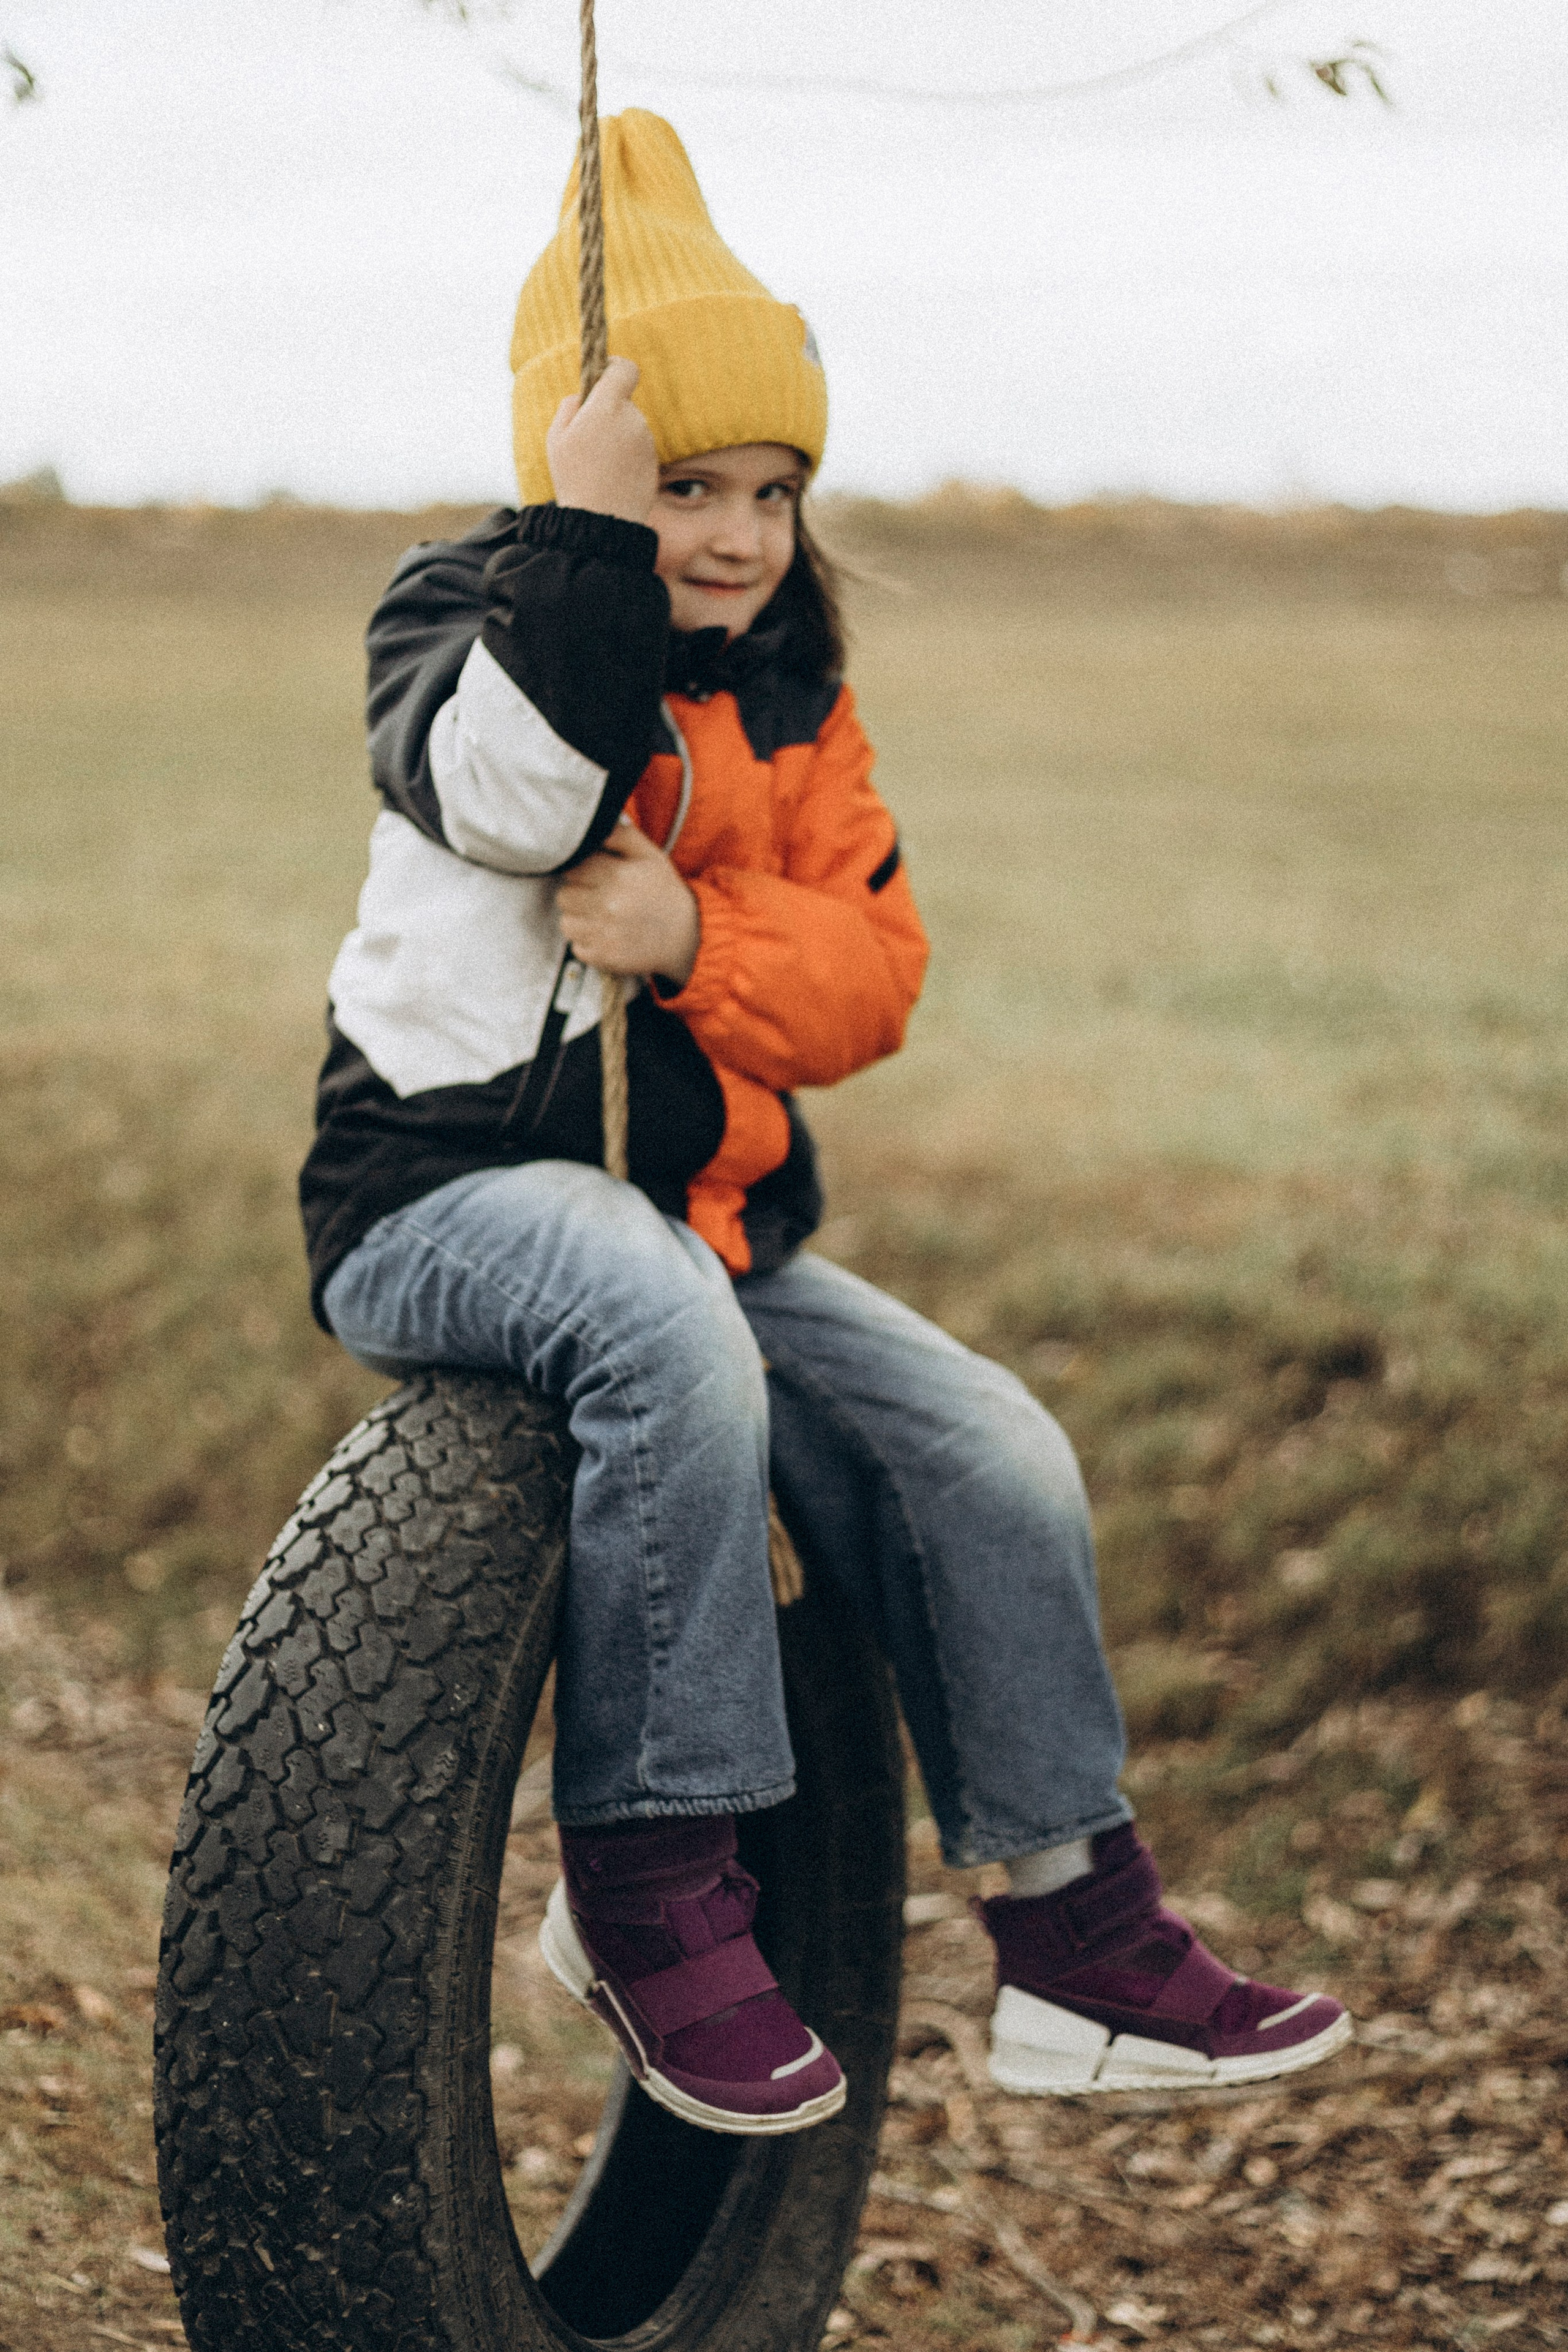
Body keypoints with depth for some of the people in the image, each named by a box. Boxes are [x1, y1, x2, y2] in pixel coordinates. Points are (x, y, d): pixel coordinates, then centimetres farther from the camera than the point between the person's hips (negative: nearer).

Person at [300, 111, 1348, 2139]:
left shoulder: (794, 698, 14)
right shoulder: (464, 611, -2)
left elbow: (871, 966, 2)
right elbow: (508, 791, -26)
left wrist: (697, 941, -17)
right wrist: (588, 536, -28)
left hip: (708, 1223, 6)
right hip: (451, 1187, -6)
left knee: (989, 1454, -6)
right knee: (669, 1335, -37)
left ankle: (1075, 1939, 8)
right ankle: (647, 1877, -26)